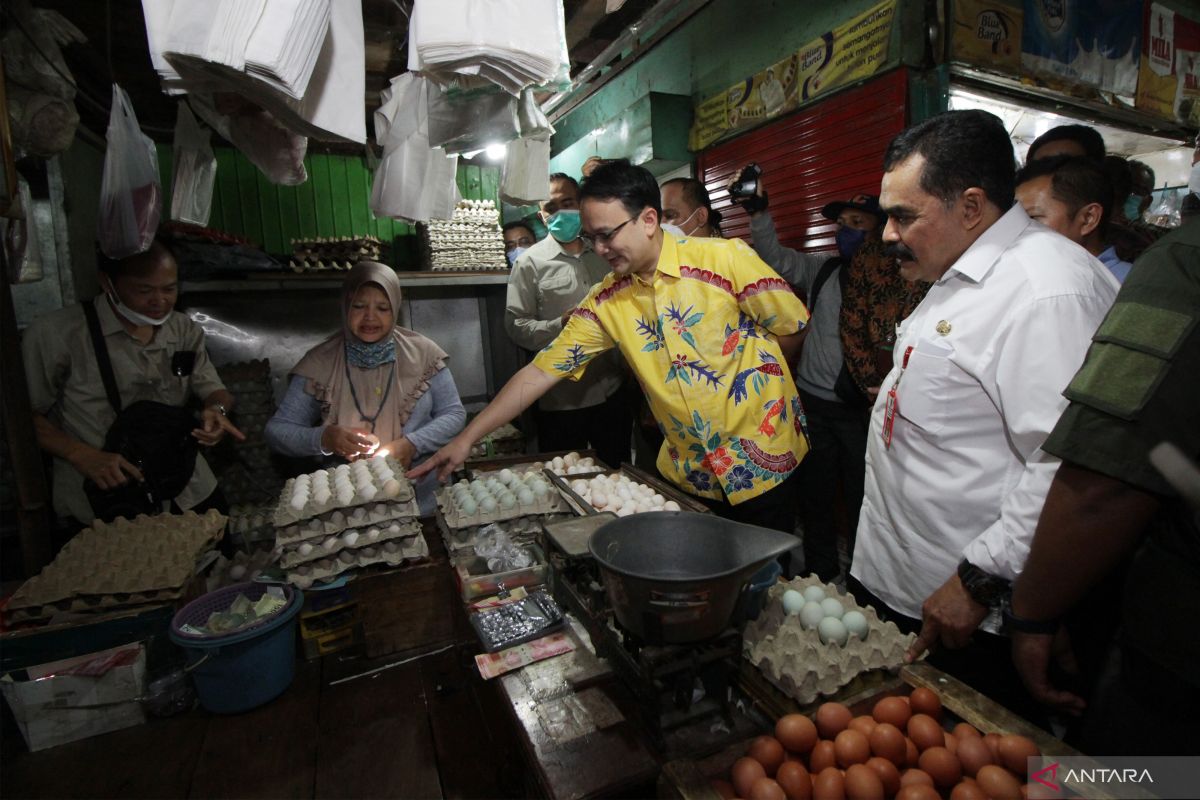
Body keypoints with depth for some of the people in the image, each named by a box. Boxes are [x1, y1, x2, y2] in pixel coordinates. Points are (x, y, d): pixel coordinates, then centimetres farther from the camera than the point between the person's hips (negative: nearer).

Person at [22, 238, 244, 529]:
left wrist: (216, 410, -14)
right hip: (102, 487, -3)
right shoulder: (55, 334, -8)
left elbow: (216, 392, 9)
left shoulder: (186, 331, 6)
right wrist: (81, 455, -17)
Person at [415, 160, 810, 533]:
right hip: (686, 472, 4)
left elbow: (794, 329, -5)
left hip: (762, 464, -3)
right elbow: (539, 373, -3)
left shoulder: (726, 259, -15)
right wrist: (467, 437, -6)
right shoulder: (605, 301, -3)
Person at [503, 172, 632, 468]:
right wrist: (561, 325, -20)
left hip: (612, 392, 4)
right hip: (560, 400, -4)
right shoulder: (531, 261, -2)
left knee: (617, 475, 16)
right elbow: (516, 326, -7)